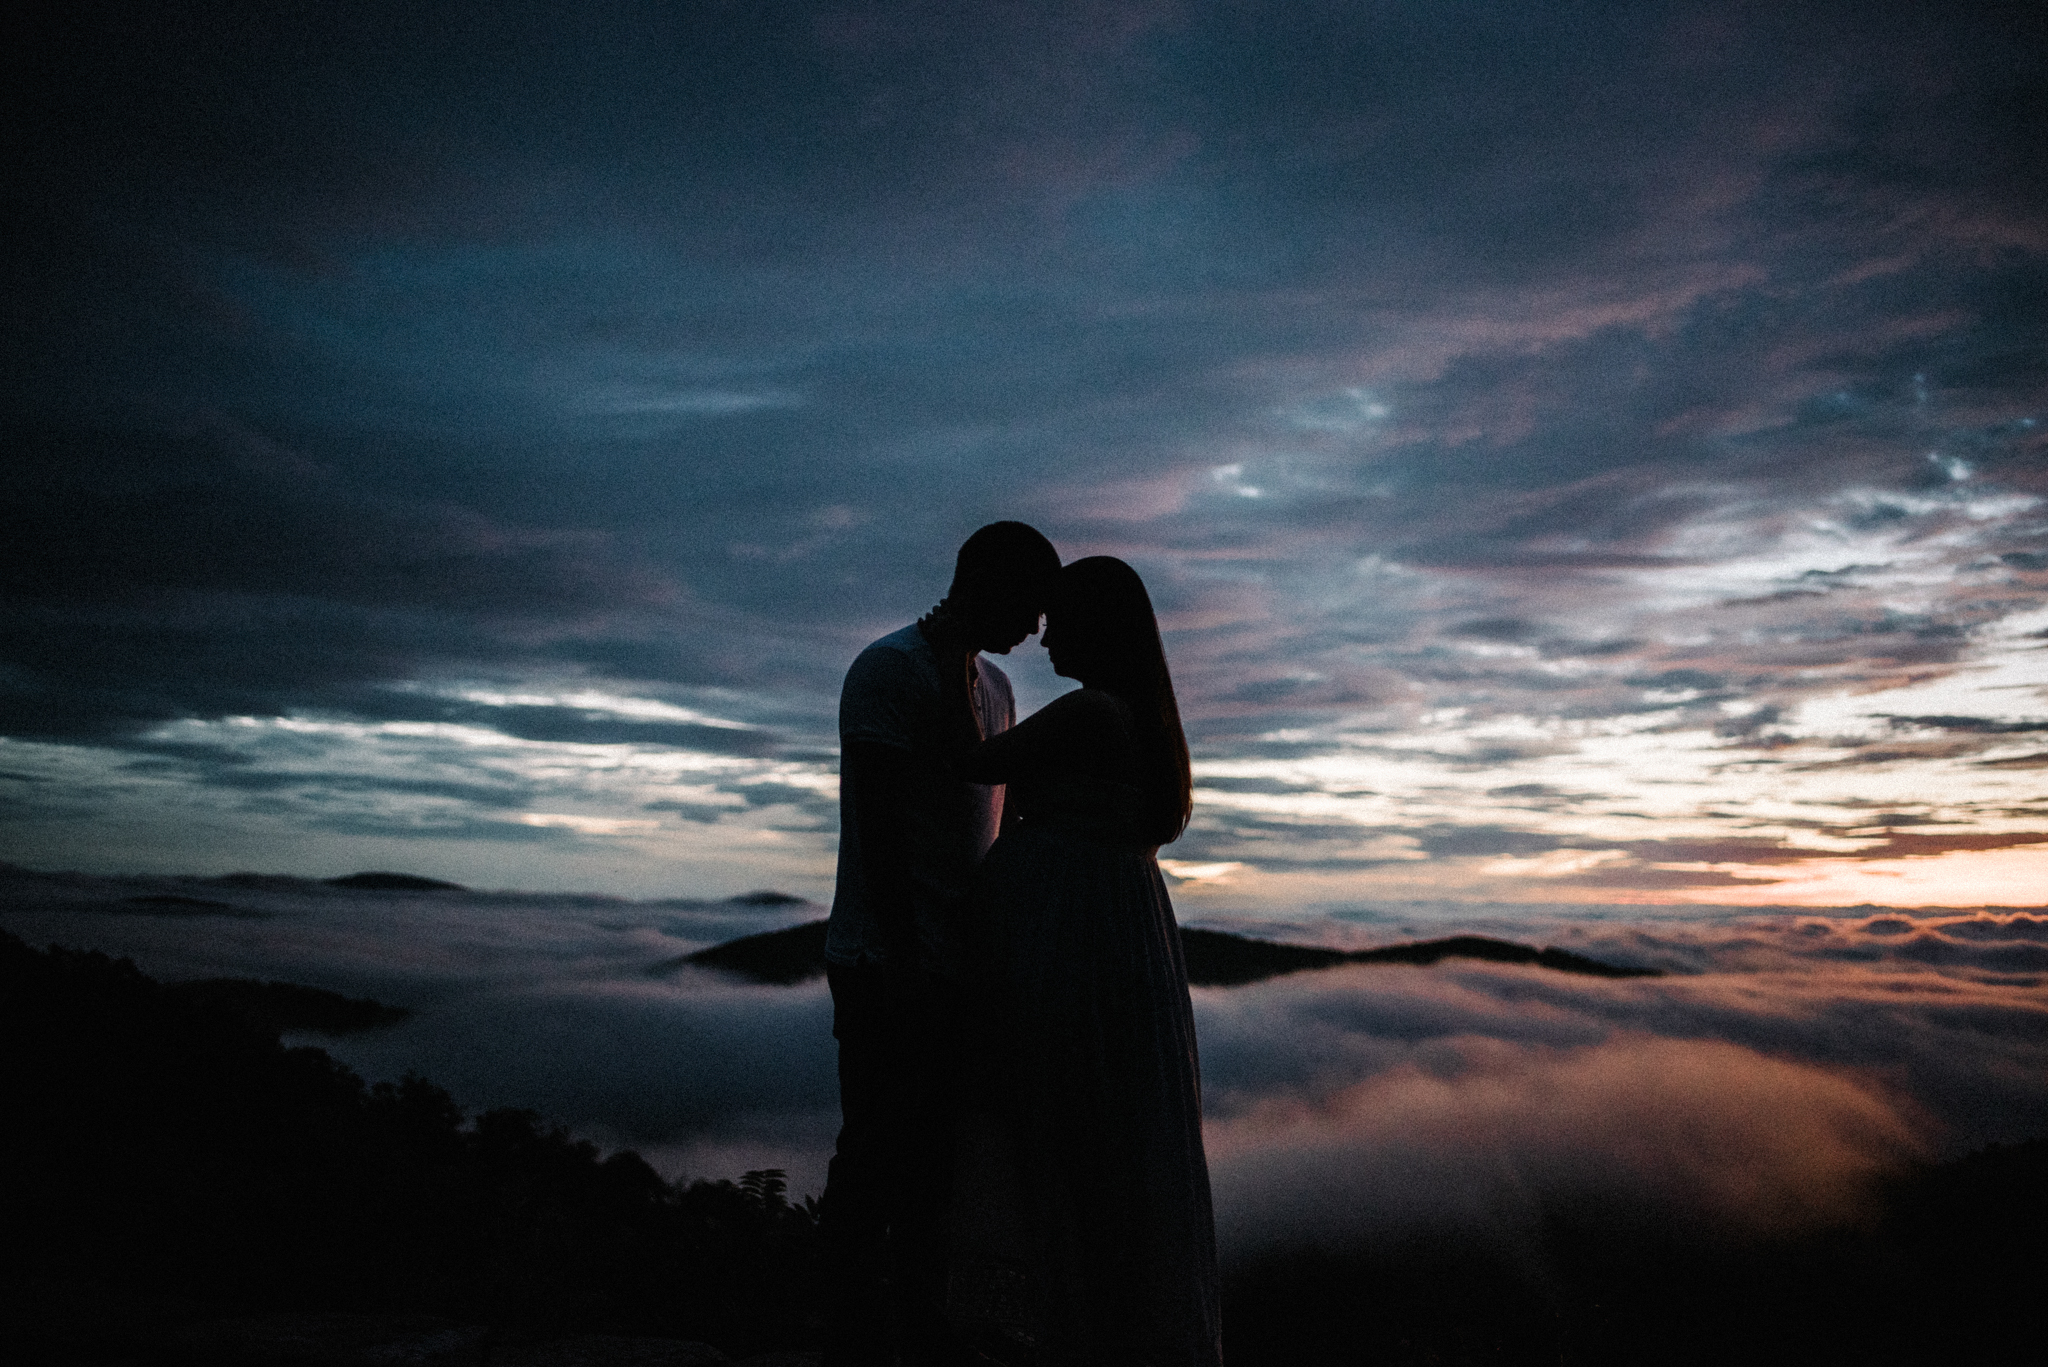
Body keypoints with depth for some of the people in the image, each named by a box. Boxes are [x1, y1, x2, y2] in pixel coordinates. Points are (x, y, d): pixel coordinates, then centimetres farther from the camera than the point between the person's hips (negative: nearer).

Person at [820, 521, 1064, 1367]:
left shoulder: (993, 687, 17)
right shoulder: (890, 669, -10)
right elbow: (879, 824, -16)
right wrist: (904, 964, -20)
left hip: (960, 963, 8)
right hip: (890, 968, -8)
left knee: (938, 1160, 13)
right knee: (878, 1161, -2)